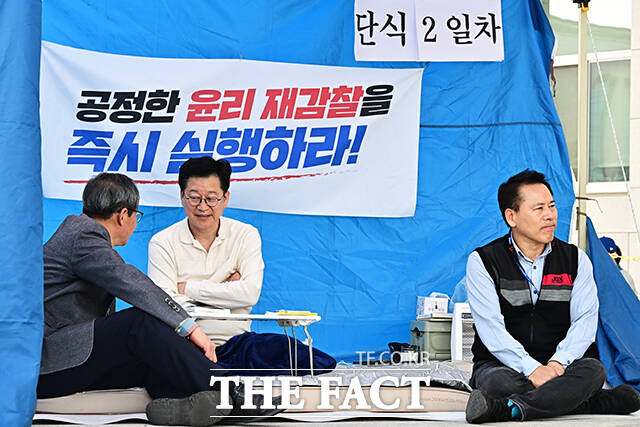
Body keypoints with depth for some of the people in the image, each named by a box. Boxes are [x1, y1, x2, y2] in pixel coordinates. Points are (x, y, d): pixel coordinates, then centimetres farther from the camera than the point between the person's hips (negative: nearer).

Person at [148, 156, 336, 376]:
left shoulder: (245, 235, 9)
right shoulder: (163, 242, 5)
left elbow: (250, 294, -7)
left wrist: (187, 288, -7)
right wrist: (225, 291, -9)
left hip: (234, 341, 2)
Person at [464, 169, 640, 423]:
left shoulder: (575, 260, 9)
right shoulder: (482, 261, -1)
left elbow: (584, 320, -2)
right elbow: (491, 327, -12)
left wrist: (558, 363, -22)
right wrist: (531, 369, -26)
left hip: (561, 366, 2)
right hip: (502, 364, -2)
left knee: (593, 370, -31)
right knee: (499, 382, -37)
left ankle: (507, 410, -42)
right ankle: (606, 403, -30)